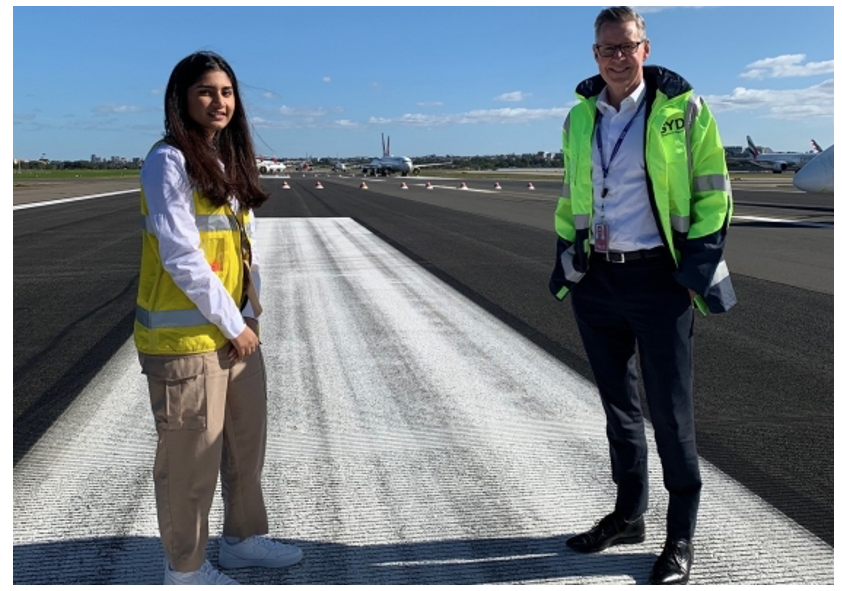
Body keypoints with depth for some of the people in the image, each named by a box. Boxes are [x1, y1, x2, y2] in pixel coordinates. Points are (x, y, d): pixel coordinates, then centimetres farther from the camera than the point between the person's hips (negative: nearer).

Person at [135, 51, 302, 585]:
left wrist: (251, 314, 6)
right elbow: (180, 255, -17)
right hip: (185, 336, -8)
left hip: (237, 329, 8)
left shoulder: (230, 161, 13)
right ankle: (184, 567, 22)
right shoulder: (168, 161, -11)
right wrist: (233, 323, -12)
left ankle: (243, 538, 36)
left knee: (247, 444, 17)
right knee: (192, 456, 4)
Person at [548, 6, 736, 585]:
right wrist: (566, 260, 10)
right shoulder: (580, 117, 9)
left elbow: (712, 192, -2)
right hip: (596, 279, 5)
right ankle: (629, 514, 31)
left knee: (670, 411, 0)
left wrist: (698, 266, -10)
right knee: (618, 404, 15)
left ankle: (681, 536, 16)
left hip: (658, 278, -4)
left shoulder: (682, 109, -3)